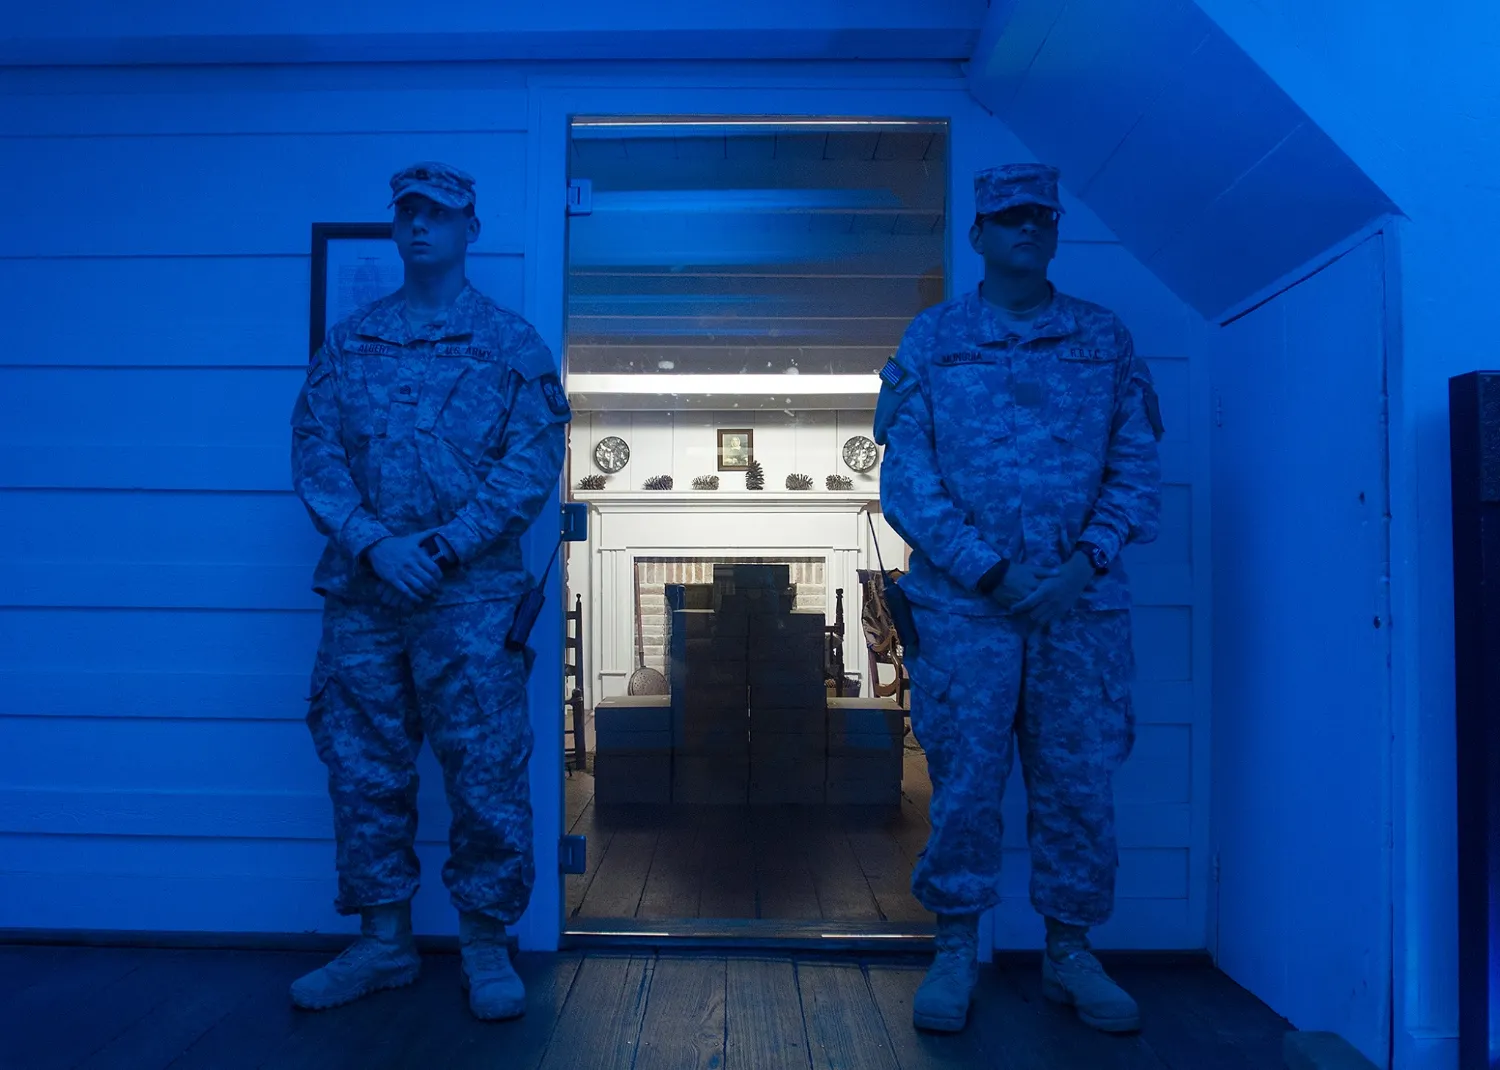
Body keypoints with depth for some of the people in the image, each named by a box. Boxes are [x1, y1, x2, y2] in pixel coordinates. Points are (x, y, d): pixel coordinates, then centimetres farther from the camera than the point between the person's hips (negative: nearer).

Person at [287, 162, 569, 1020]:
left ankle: (486, 944, 16)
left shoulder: (511, 343, 5)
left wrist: (440, 546, -14)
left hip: (471, 592, -3)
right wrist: (374, 541, -11)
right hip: (362, 589, 4)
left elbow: (534, 462, -5)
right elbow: (315, 451, 6)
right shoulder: (349, 342, 14)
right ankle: (384, 942, 25)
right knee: (363, 769, 9)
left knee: (486, 771, -1)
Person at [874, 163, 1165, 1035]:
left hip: (1083, 600, 2)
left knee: (1080, 781, 7)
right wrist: (990, 570, -10)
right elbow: (906, 478, -1)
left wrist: (1088, 559, -9)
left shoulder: (1106, 339, 12)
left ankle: (1071, 950, 24)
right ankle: (957, 952, 17)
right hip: (965, 602, -1)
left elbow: (1138, 465, 7)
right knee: (965, 776, 1)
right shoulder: (933, 340, 7)